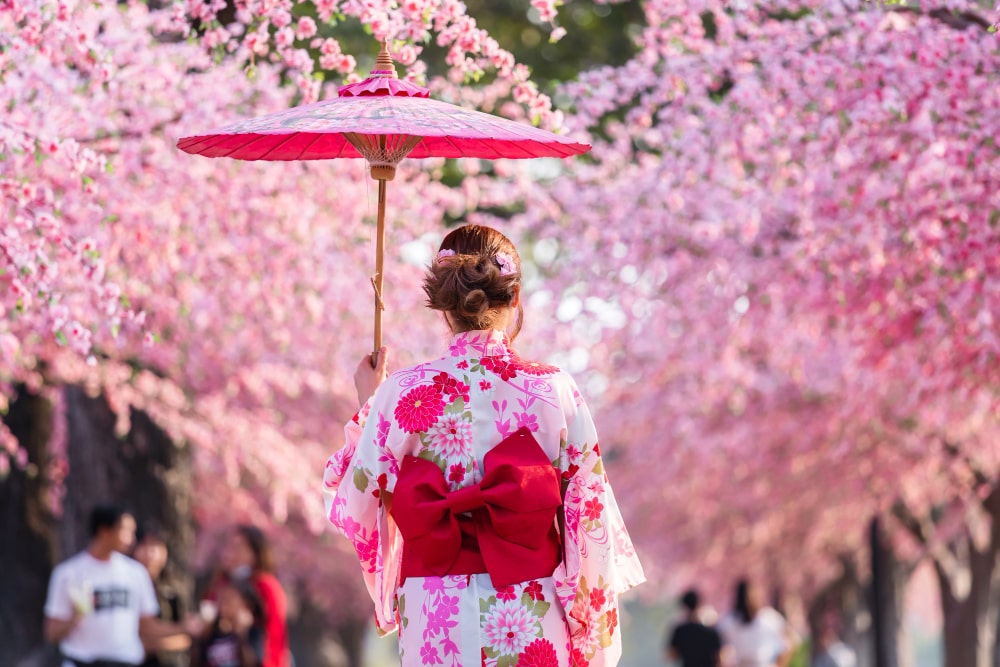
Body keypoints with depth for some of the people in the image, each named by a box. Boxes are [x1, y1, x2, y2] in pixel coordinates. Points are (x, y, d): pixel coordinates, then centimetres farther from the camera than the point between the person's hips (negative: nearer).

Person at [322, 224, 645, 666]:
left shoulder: (403, 393, -5)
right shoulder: (554, 390, -4)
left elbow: (359, 505, 5)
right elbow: (588, 514, -1)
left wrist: (366, 406, 19)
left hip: (436, 624, 0)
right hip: (532, 625, 0)